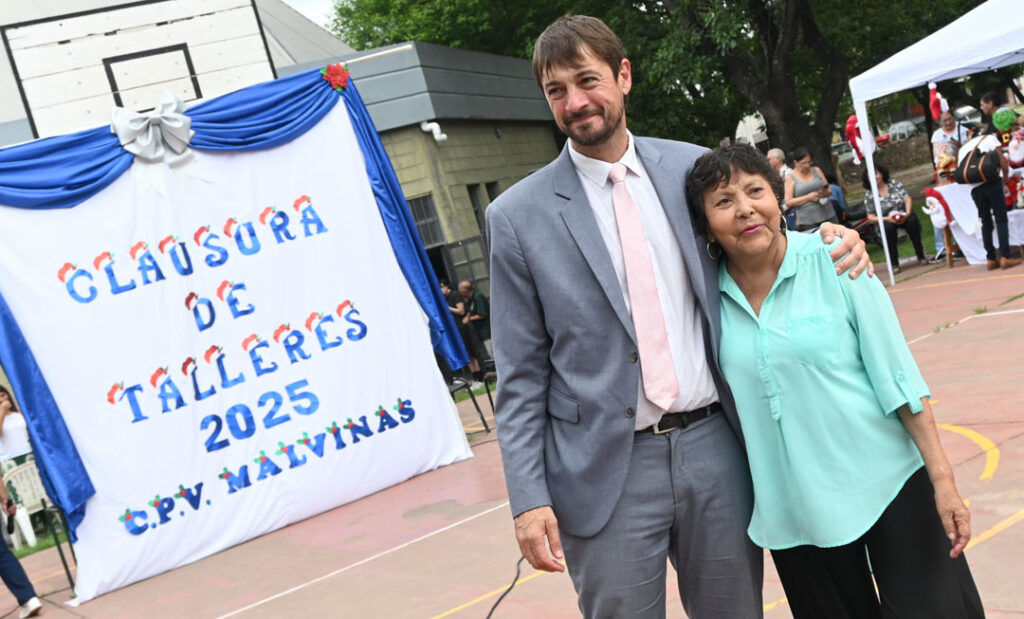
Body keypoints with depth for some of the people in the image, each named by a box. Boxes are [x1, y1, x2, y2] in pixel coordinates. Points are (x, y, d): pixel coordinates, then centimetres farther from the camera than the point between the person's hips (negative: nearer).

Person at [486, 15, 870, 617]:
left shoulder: (693, 167, 5)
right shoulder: (518, 216, -3)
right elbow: (521, 375, -2)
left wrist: (829, 241, -3)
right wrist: (529, 498, -7)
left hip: (716, 448, 3)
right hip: (606, 472, -2)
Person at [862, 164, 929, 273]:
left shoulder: (894, 183, 7)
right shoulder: (869, 196, 2)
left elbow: (907, 198, 2)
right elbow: (871, 217, -2)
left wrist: (908, 213, -16)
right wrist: (886, 218, -19)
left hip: (904, 216, 1)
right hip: (886, 220, -1)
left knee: (912, 220, -32)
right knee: (888, 227, -35)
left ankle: (921, 256, -18)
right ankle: (894, 264, -32)